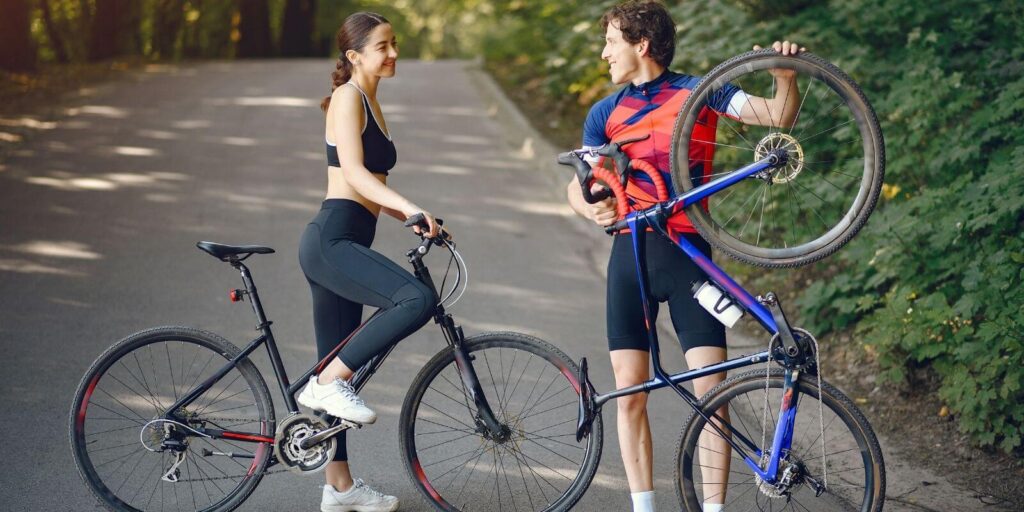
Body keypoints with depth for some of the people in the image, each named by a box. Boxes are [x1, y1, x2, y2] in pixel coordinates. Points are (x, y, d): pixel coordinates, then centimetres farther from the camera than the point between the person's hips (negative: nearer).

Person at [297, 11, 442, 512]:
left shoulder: (370, 102, 22)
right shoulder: (347, 97, -6)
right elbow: (353, 173, -19)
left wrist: (413, 219, 14)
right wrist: (409, 206, -28)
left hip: (343, 243, 10)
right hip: (331, 240, -10)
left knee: (338, 370, 13)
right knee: (417, 299, -28)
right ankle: (327, 382, -18)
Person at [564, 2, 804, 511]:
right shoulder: (605, 113, 11)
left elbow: (778, 115, -4)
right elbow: (578, 184, 3)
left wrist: (785, 76, -25)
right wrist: (592, 206, -20)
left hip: (687, 251, -3)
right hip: (630, 254, 3)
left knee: (711, 388, -8)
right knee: (629, 392, 2)